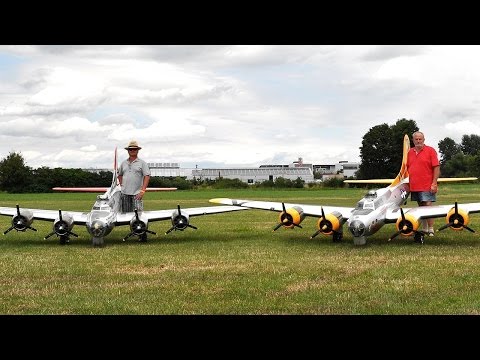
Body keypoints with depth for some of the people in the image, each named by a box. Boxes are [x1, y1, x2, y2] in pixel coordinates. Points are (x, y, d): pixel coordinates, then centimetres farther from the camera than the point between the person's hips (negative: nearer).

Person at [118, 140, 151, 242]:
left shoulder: (142, 163, 2)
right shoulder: (123, 163, 14)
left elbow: (147, 176, -6)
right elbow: (120, 175, 28)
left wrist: (143, 190, -14)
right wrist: (121, 185, 13)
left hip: (136, 193, -4)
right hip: (125, 193, 5)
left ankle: (143, 235, -10)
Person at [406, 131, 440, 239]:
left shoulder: (430, 150, -4)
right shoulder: (410, 152, 12)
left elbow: (437, 168, -8)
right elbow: (407, 168, 18)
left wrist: (434, 183, -14)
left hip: (427, 186, -6)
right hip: (414, 186, 6)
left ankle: (430, 230, -3)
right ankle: (424, 229, 18)